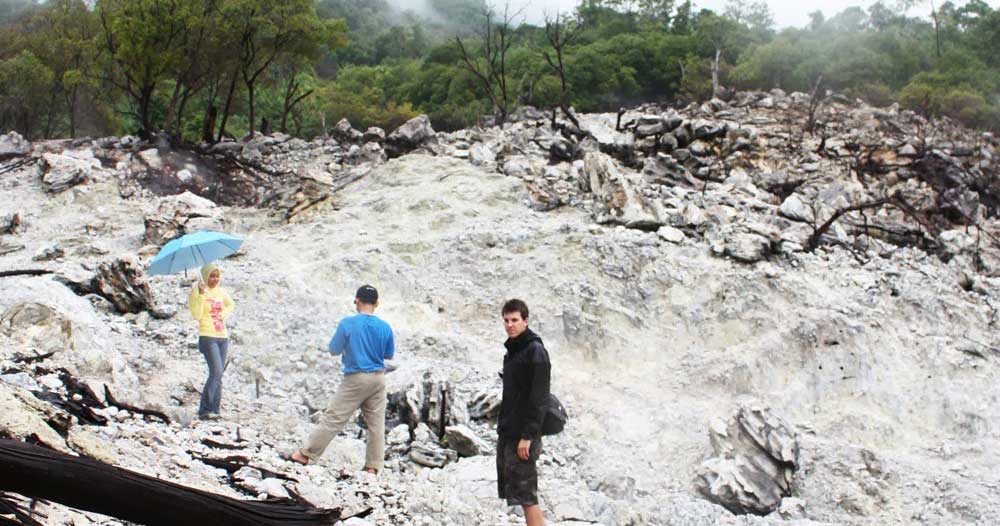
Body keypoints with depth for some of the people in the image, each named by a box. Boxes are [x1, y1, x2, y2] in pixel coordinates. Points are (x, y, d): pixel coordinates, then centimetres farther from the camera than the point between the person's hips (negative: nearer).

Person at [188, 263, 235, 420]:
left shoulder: (221, 292, 12)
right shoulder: (197, 291, -5)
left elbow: (231, 305, 32)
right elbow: (196, 315, -16)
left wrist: (224, 314, 13)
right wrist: (201, 295, -23)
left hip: (223, 337, 7)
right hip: (207, 336, -6)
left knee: (218, 375, 5)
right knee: (216, 372, -18)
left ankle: (215, 409, 9)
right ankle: (205, 410, -15)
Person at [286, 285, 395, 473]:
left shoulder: (347, 323, -11)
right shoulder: (385, 327, -2)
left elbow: (334, 350, -3)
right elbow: (389, 355, 9)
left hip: (355, 378, -3)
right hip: (378, 378, 3)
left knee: (334, 418, -1)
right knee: (376, 422, 6)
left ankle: (305, 454, 5)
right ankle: (373, 466, 9)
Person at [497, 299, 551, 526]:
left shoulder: (535, 351, -13)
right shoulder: (512, 350, 14)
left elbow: (538, 398, -17)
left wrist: (527, 435, -20)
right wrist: (503, 427, 16)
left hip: (523, 435, -9)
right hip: (507, 433, 9)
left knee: (526, 495, -8)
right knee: (516, 491, 10)